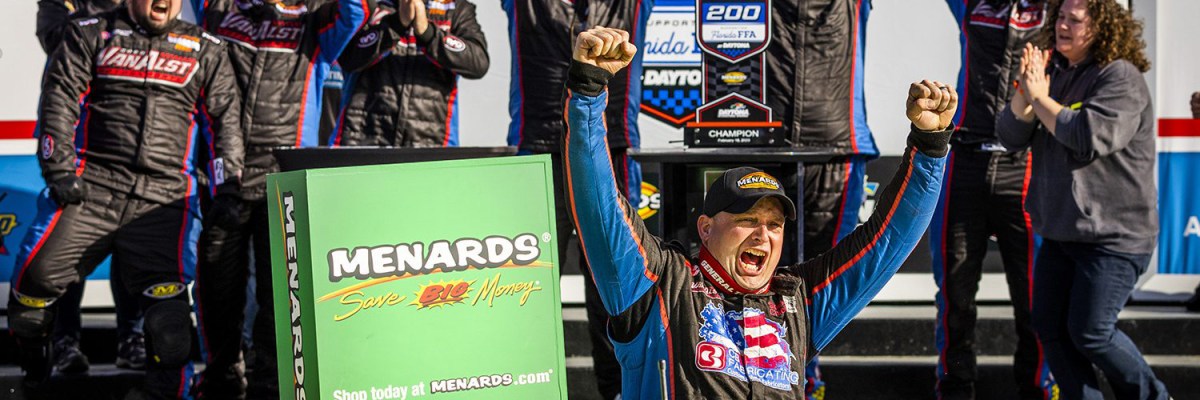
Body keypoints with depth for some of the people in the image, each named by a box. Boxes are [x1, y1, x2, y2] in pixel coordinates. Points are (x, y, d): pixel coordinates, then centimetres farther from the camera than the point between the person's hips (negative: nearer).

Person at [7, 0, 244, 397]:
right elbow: (59, 99, 5)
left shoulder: (205, 50, 15)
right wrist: (59, 169, -5)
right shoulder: (91, 34, 11)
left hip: (163, 198, 0)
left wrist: (228, 186, 6)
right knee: (39, 271, -7)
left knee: (165, 289, -14)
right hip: (92, 185, 0)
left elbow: (227, 118, 14)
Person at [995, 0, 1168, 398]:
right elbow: (1011, 135, 3)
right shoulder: (1054, 72, 9)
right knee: (1049, 327, 7)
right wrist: (1027, 92, -15)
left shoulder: (1121, 78, -12)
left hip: (1114, 236, -8)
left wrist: (1040, 97, -16)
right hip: (1060, 231, 8)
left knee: (1090, 333, -6)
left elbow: (1090, 137, -25)